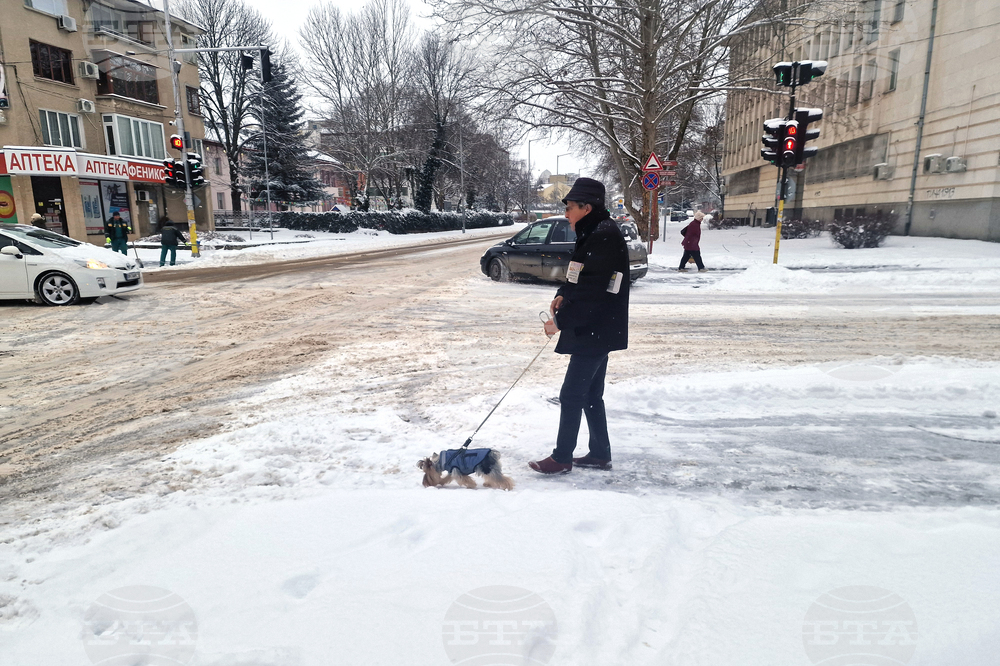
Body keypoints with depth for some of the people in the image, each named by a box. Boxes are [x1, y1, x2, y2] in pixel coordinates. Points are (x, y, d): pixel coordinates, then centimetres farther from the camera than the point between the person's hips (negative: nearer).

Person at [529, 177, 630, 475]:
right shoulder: (594, 233, 13)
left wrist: (560, 320, -19)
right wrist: (563, 295, 2)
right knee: (591, 395, 17)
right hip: (598, 330, 10)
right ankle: (600, 454, 28)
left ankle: (562, 458, 11)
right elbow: (580, 278, 20)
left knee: (571, 395, -1)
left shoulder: (604, 237, -19)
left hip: (595, 332, -10)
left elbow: (592, 291, -23)